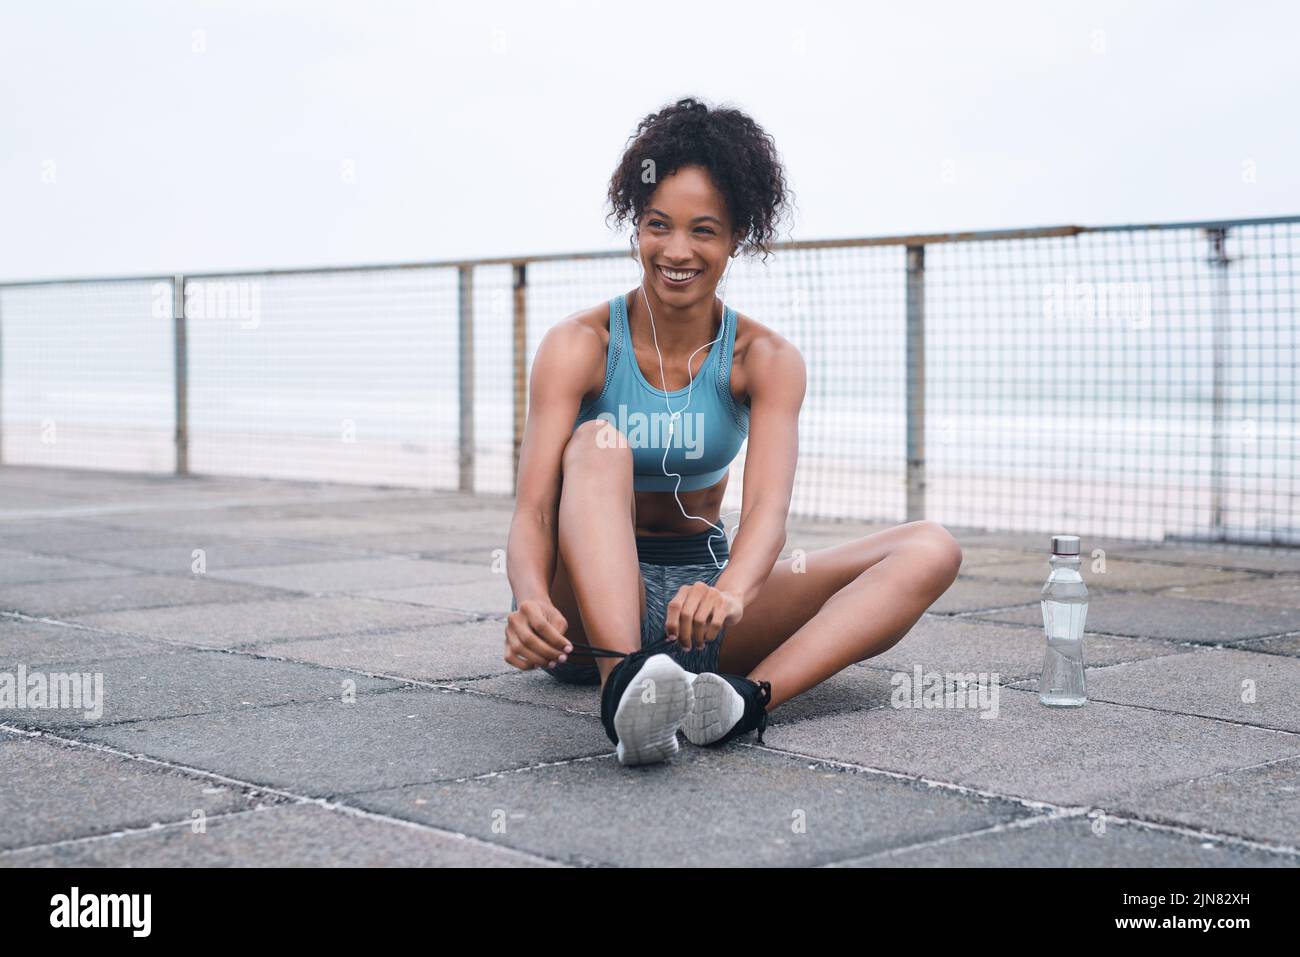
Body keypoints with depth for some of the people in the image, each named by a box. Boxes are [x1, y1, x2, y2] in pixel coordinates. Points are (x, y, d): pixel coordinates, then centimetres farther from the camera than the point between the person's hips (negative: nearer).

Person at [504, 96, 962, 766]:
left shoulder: (766, 360, -3)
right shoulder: (578, 347, -9)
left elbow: (768, 506, -21)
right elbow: (533, 509, -20)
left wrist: (729, 593, -45)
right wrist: (532, 603, -45)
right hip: (595, 601, -2)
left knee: (931, 550, -16)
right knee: (598, 445, -31)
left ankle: (748, 698, -42)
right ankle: (623, 688, -53)